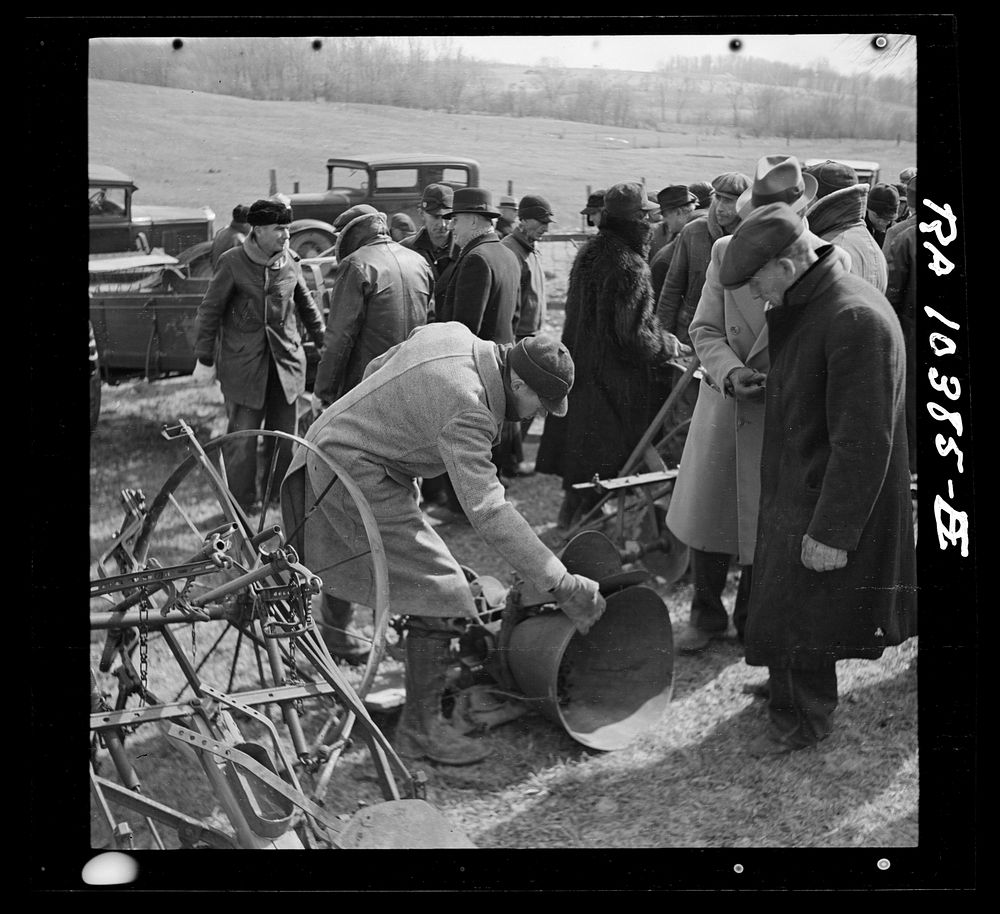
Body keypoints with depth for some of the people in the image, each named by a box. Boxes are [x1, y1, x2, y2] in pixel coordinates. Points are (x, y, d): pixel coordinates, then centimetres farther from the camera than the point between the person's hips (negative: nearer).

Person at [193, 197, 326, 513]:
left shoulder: (291, 262, 4)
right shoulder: (233, 262, -8)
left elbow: (306, 306, 18)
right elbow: (210, 311, -3)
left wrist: (323, 342, 20)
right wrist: (204, 360, -4)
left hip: (284, 361, 4)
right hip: (242, 363, -4)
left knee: (284, 434, 9)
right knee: (242, 436, -1)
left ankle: (279, 493, 26)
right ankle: (240, 505, 10)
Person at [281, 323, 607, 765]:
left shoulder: (453, 334, -1)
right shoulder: (465, 409, -28)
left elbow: (375, 369, 14)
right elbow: (487, 509, -35)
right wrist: (559, 583, -36)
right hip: (356, 475, -10)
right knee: (438, 589, -10)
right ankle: (420, 727, -3)